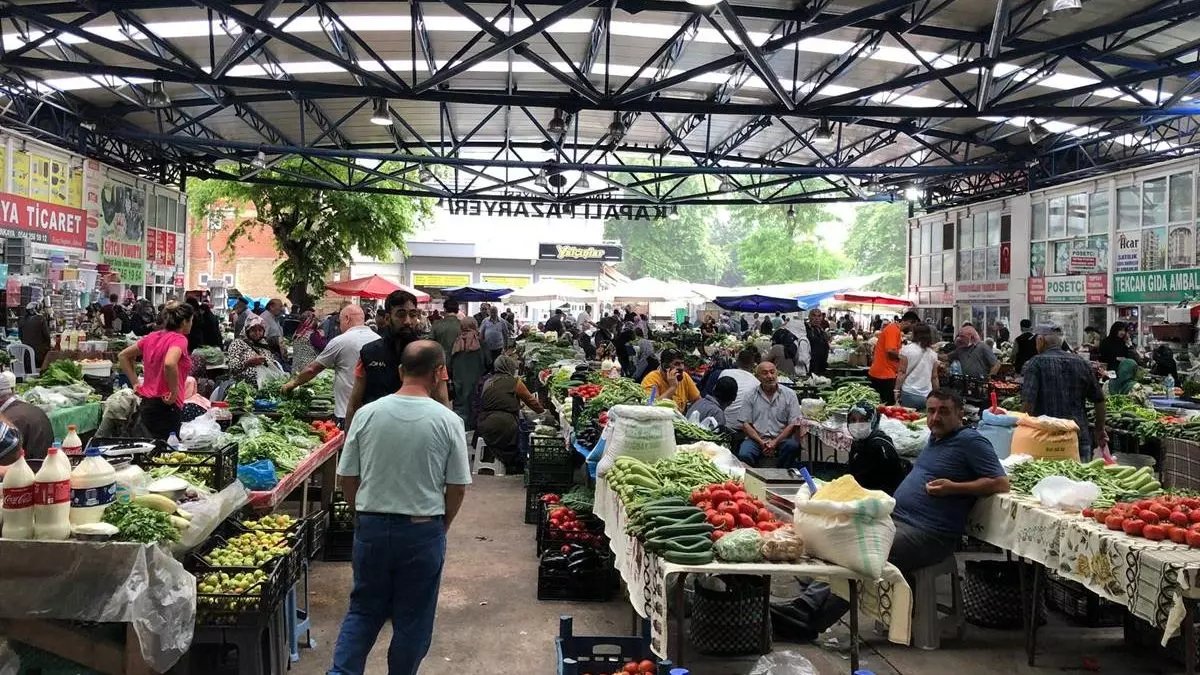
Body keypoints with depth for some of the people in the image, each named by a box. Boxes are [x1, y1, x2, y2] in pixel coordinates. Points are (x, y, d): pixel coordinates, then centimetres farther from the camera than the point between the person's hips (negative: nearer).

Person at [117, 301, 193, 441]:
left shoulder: (152, 337, 10)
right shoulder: (179, 339, -13)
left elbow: (123, 356, 19)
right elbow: (169, 364, -32)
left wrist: (136, 382, 16)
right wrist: (174, 392, -19)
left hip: (146, 404, 8)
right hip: (166, 407, -8)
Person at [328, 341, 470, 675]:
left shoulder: (367, 413, -5)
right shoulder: (447, 421, -11)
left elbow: (347, 477, 1)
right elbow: (457, 487, -6)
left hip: (371, 526, 2)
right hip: (423, 531, -2)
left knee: (363, 610, 18)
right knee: (412, 619, 13)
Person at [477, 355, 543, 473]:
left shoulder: (487, 382, 13)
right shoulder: (515, 382, 0)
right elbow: (531, 401, 7)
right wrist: (541, 410, 28)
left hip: (484, 427, 6)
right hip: (504, 427, -6)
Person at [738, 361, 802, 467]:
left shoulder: (789, 394, 6)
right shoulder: (751, 396, 7)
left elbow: (793, 424, 0)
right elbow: (746, 424, 3)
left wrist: (775, 442, -13)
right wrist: (761, 442, -12)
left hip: (781, 438, 1)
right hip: (757, 438, -1)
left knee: (792, 445, -31)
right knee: (744, 455, -30)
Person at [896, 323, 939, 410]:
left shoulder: (907, 349, -5)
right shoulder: (933, 353, 5)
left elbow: (902, 373, -6)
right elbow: (934, 377, 8)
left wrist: (897, 390, -1)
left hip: (909, 394, -3)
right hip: (927, 396, 3)